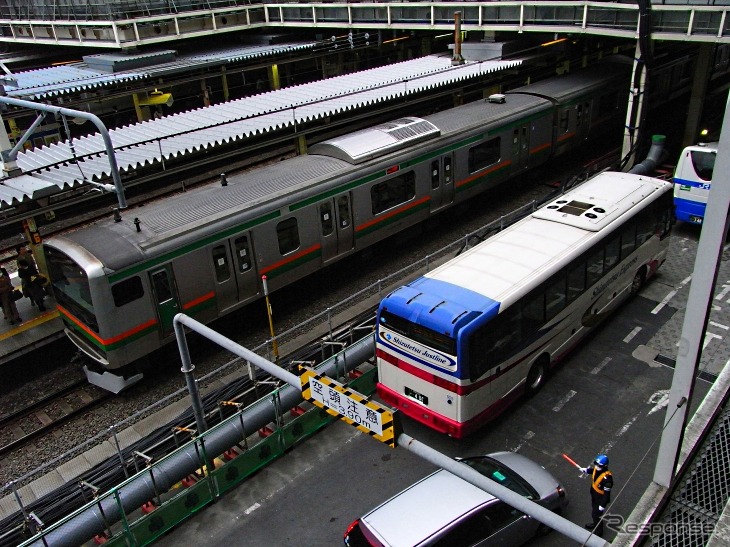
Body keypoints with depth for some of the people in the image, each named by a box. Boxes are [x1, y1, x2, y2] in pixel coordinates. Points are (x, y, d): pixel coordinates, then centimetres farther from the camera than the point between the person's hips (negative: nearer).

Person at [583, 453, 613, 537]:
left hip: (601, 498, -8)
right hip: (594, 495, 8)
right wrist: (586, 470, -5)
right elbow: (592, 469, 12)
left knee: (597, 514, 12)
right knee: (594, 510, 30)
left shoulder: (607, 477, -39)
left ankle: (598, 531, 37)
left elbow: (607, 493, -30)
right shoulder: (596, 468, -18)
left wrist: (603, 505, -24)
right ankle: (596, 524, 57)